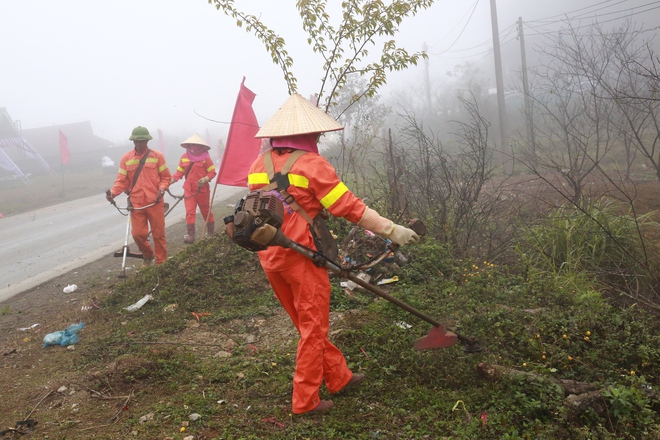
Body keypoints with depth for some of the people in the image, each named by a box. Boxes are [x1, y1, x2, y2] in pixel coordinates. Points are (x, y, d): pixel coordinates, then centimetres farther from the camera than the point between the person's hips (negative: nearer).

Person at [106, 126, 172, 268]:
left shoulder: (157, 156, 2)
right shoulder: (126, 158, 6)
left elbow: (166, 177, 5)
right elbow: (122, 180, 4)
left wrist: (162, 188, -14)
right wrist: (113, 192, -13)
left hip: (155, 202, -1)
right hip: (136, 204, 2)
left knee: (158, 234, 3)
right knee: (138, 234, 1)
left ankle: (161, 262, 17)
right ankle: (147, 256, 29)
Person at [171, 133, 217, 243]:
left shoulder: (205, 157, -8)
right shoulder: (184, 157, 3)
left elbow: (212, 172, -7)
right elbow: (179, 172, 7)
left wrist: (205, 179, -25)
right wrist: (170, 180, -6)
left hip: (202, 190, -2)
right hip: (189, 190, 2)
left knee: (206, 211, 11)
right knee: (190, 212, -5)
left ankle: (211, 234, 26)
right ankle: (191, 235, -2)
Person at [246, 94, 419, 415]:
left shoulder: (259, 165, 6)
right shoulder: (311, 164, -13)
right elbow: (350, 207, -15)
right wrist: (392, 231, -10)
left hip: (269, 257, 7)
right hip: (301, 257, -7)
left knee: (307, 324, 19)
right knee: (313, 329, 8)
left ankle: (340, 378, 33)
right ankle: (305, 401, 18)